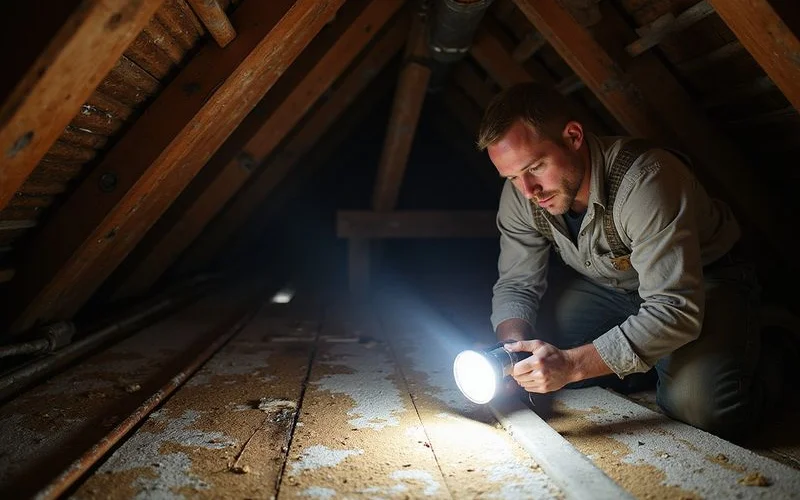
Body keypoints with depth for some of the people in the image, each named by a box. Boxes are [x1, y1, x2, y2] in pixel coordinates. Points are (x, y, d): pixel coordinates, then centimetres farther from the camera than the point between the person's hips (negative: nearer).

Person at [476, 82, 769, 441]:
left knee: (698, 406, -27)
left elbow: (676, 310, -39)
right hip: (608, 287, 6)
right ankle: (647, 364, 7)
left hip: (701, 281, -5)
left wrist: (572, 364, -46)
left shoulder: (647, 179, -36)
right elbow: (515, 285, -7)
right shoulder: (520, 194, -17)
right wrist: (513, 347, -29)